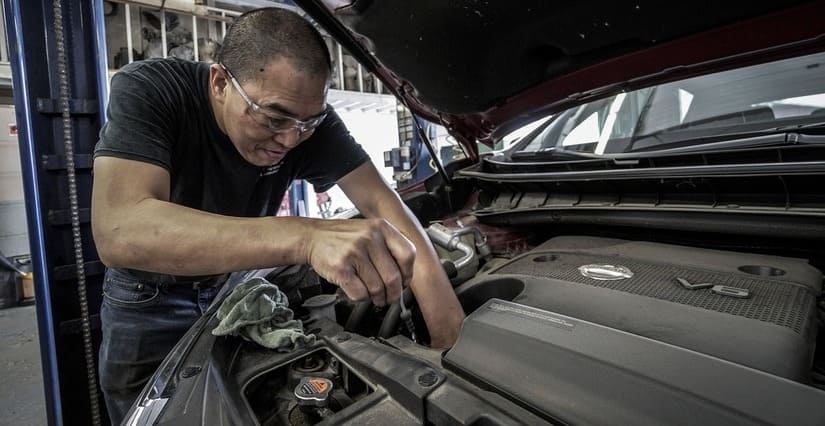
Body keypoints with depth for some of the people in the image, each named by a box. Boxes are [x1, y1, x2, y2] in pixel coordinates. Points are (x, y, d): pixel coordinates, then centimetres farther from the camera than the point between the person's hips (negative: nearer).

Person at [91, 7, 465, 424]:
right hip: (149, 299, -2)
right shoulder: (146, 90, -30)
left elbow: (379, 199, -26)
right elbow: (119, 232, -44)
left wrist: (446, 319, -38)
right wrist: (305, 236, -58)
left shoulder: (304, 114, -21)